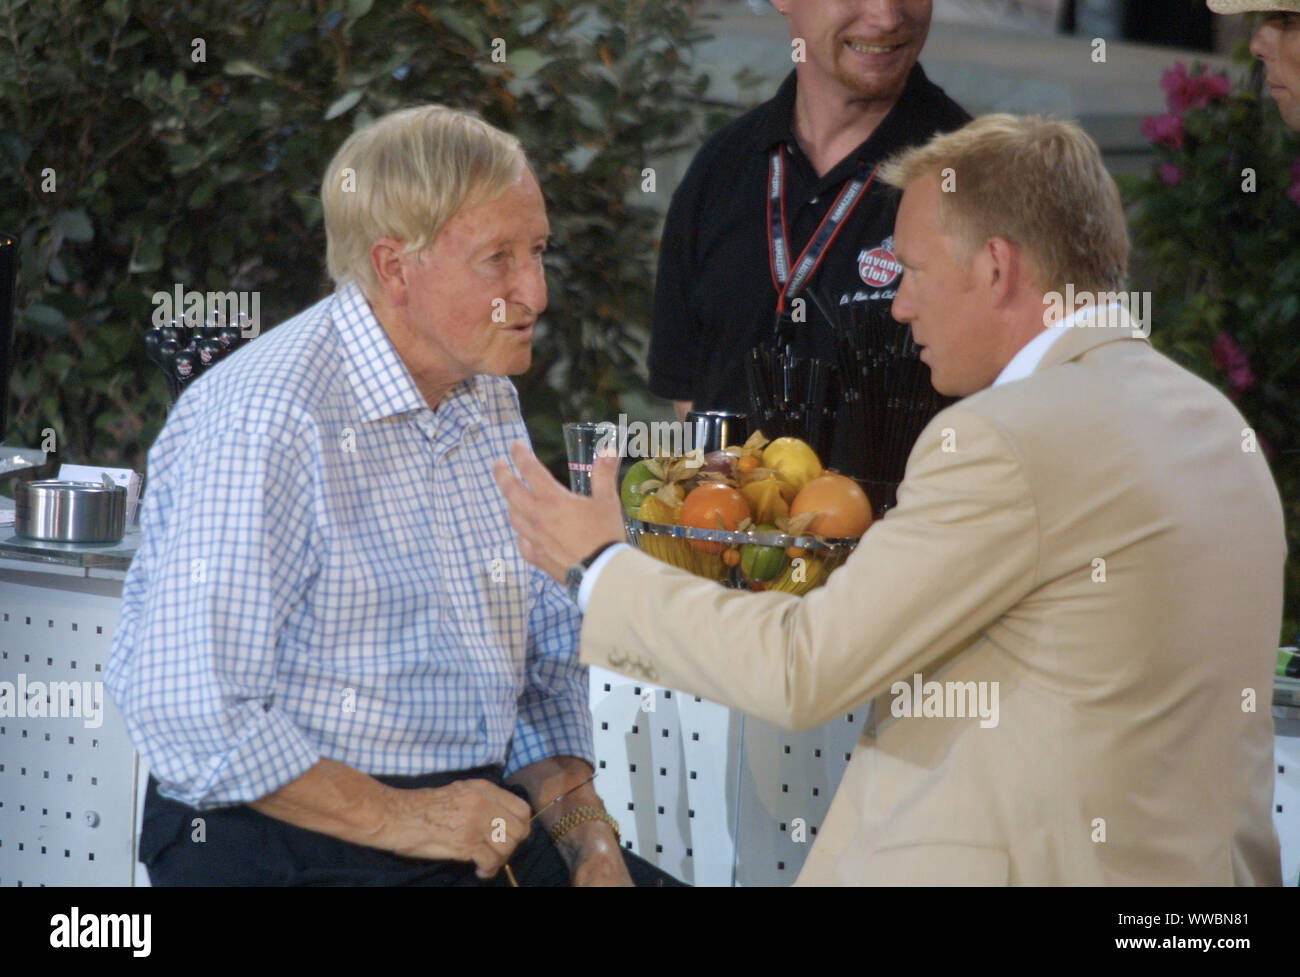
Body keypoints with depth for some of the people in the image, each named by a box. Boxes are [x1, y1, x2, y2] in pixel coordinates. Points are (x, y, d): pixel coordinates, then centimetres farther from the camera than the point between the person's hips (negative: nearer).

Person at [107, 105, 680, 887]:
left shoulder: (488, 400, 14)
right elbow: (184, 708, -20)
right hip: (288, 847, -7)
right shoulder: (265, 421, -14)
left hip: (477, 817, 7)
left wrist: (586, 832, 5)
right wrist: (395, 820, -17)